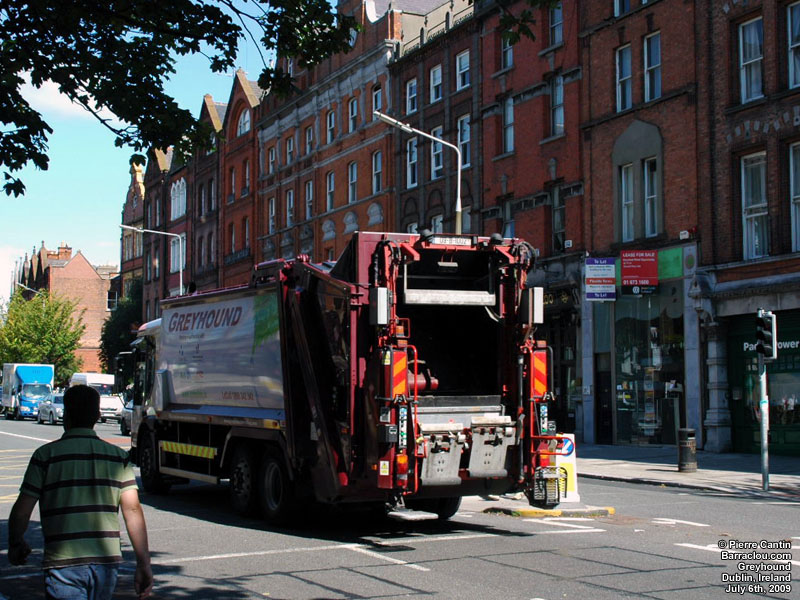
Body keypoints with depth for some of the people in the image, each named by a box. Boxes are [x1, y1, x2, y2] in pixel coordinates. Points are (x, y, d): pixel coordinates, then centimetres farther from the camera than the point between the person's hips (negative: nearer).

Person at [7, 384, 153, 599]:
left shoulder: (46, 455, -4)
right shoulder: (118, 457, 4)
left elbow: (21, 511, -3)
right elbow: (133, 510, -3)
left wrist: (16, 544, 16)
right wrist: (144, 565, -2)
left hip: (63, 563, -4)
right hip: (107, 560, 4)